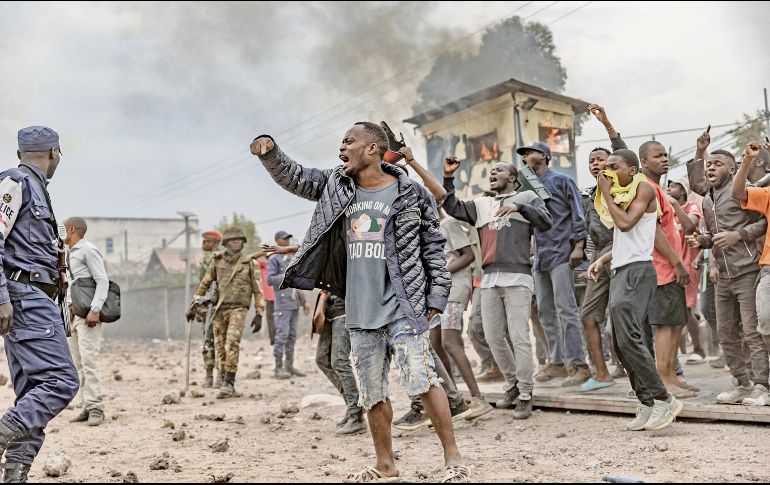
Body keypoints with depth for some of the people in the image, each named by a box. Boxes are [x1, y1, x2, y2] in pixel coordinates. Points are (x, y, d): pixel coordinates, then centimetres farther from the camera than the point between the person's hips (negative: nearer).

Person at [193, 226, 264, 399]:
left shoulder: (249, 263, 4)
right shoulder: (217, 261, 9)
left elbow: (257, 289, 3)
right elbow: (205, 283, 16)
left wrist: (259, 313, -2)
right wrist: (196, 303, 10)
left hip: (238, 308, -4)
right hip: (219, 309, 4)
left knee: (232, 344, -19)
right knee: (220, 347, 4)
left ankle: (229, 383, -17)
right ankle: (228, 384, 13)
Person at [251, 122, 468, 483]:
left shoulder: (411, 194, -2)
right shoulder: (336, 186, 11)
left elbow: (433, 246, 1)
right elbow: (293, 177, 18)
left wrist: (436, 296, -4)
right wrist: (269, 150, -1)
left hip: (403, 307, -5)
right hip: (360, 311, 5)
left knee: (422, 380, -12)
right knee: (371, 391, 11)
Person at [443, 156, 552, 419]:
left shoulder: (526, 197, 9)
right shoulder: (481, 204, 21)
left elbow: (546, 222, -4)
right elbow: (452, 207, 13)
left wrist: (519, 206, -14)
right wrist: (448, 177, 5)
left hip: (517, 277, -5)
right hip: (490, 279, 5)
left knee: (519, 337, -7)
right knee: (493, 336, 9)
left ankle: (525, 395, 1)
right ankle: (512, 384, 26)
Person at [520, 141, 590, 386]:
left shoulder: (561, 180, -1)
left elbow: (578, 213, -5)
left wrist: (578, 245, -14)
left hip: (561, 255, -7)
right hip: (540, 257, 7)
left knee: (565, 310, -10)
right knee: (545, 312, 9)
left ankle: (578, 365, -8)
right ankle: (556, 362, 17)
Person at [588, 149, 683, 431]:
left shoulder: (643, 188, -3)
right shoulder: (620, 195, 21)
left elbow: (626, 223, -17)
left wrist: (607, 194, -7)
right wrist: (602, 260, 14)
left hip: (637, 270, -9)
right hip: (620, 271, 9)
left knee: (629, 337, -18)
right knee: (621, 343, 4)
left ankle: (663, 400, -11)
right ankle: (647, 405, 8)